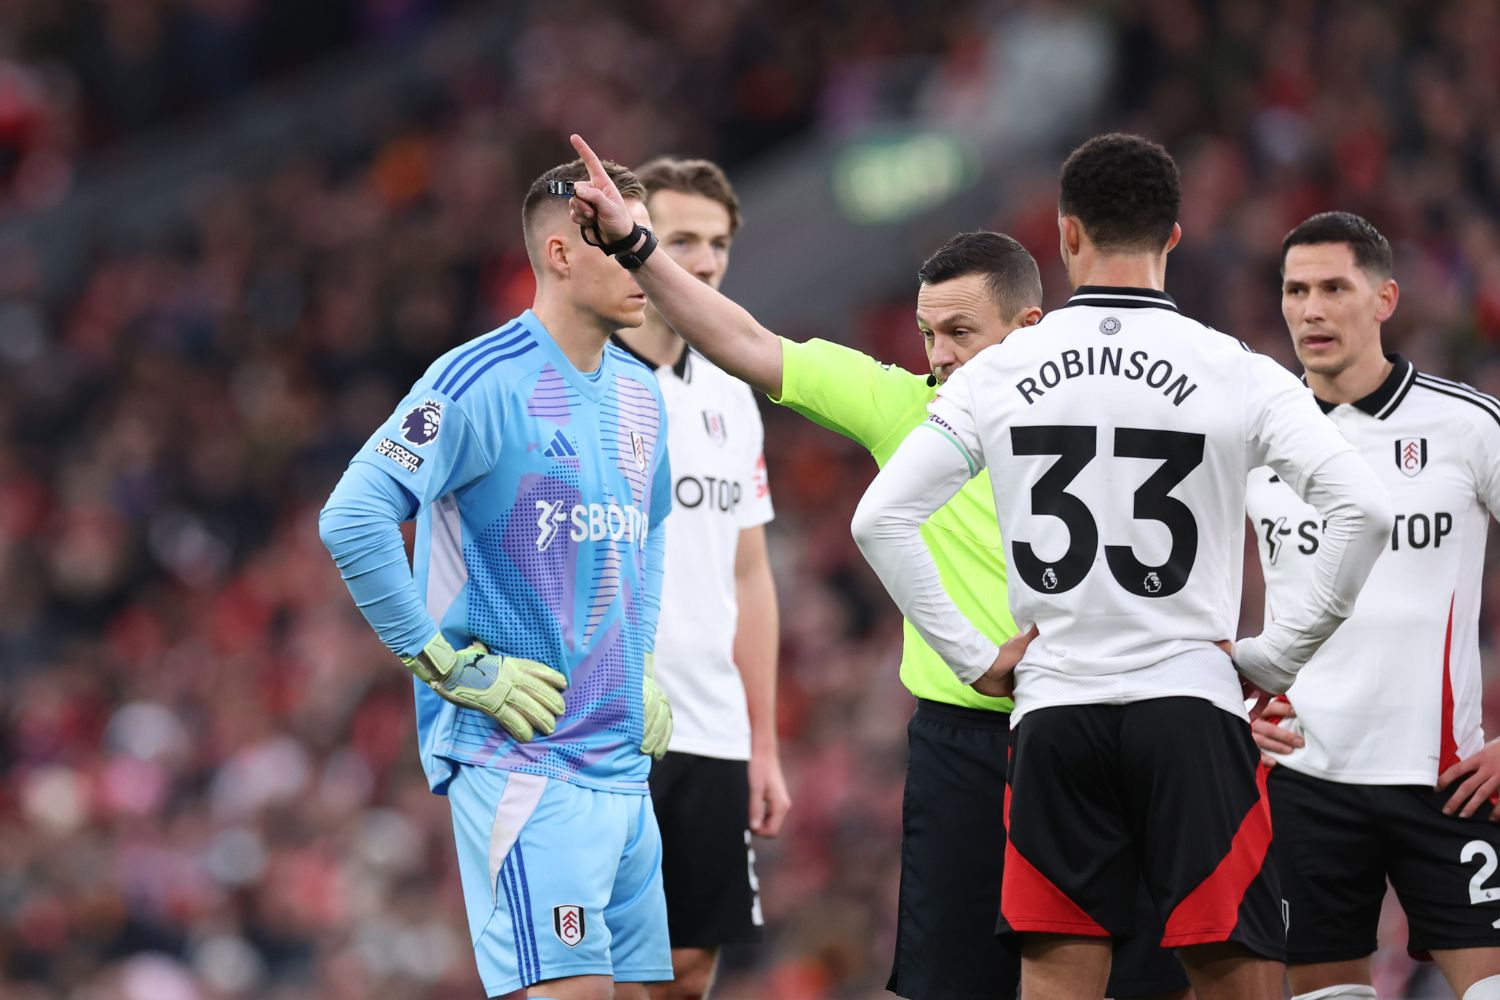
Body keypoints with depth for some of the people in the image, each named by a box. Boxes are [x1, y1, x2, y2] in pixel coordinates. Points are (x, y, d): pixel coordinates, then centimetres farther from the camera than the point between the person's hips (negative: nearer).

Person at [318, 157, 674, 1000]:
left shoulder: (640, 395, 13)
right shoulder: (483, 383, -12)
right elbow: (352, 521, -19)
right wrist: (451, 666, -17)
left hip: (624, 760, 8)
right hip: (520, 755, -8)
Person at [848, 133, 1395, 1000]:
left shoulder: (998, 375, 3)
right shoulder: (1238, 375, -3)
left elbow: (882, 519, 1)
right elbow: (1363, 512, -12)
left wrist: (973, 657, 7)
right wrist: (1275, 657, -1)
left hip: (1052, 710, 2)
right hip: (1190, 705, -2)